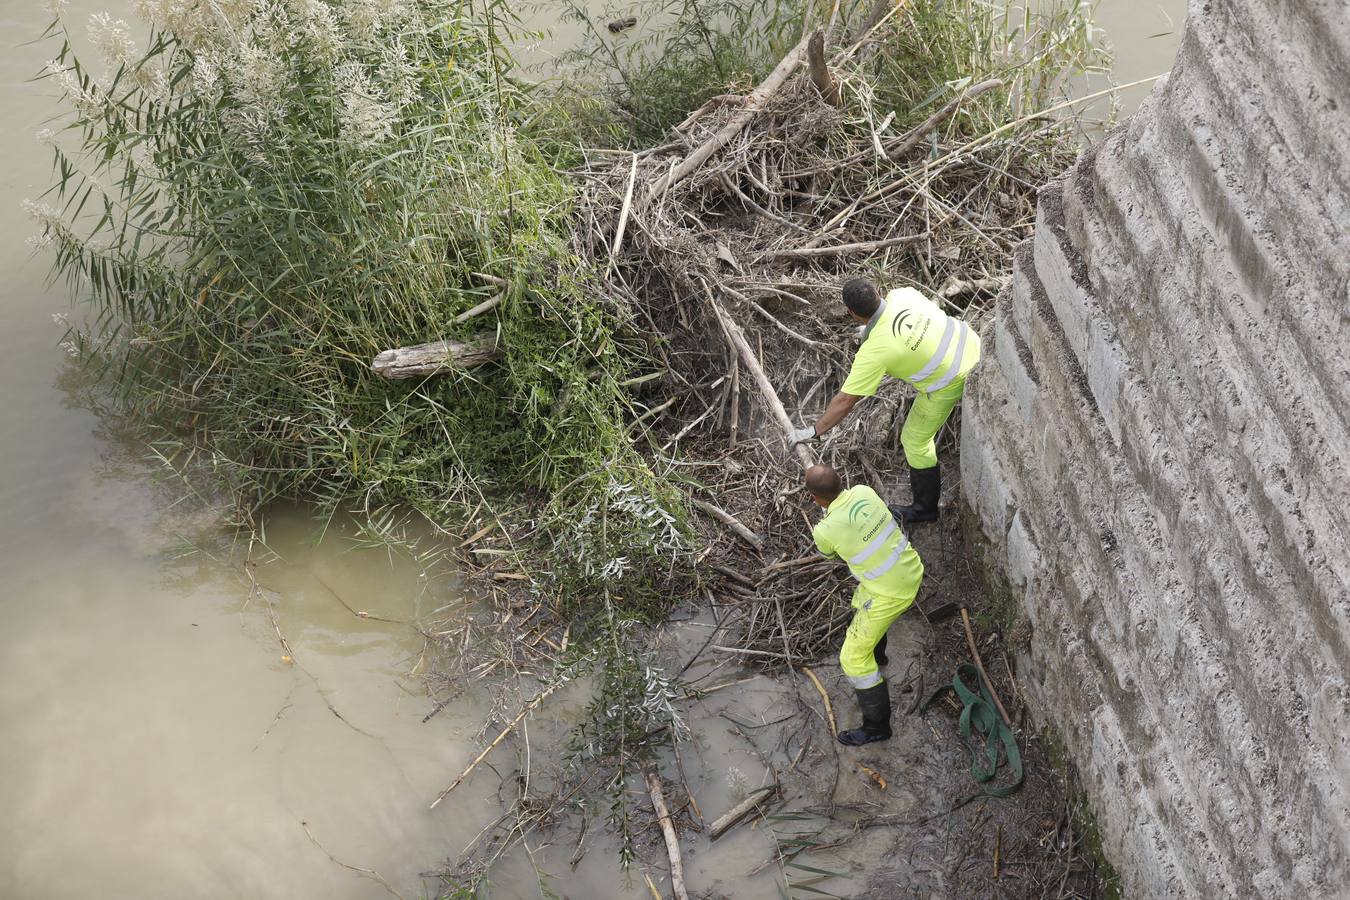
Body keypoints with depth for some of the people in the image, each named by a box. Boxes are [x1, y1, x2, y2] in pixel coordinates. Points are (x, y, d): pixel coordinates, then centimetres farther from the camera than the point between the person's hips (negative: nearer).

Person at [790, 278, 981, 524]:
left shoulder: (873, 352, -26)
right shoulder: (902, 294, -12)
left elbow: (846, 400, -20)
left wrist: (814, 431, -11)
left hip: (949, 381, -6)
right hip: (970, 343, 6)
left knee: (915, 440, 14)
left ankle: (925, 508, 30)